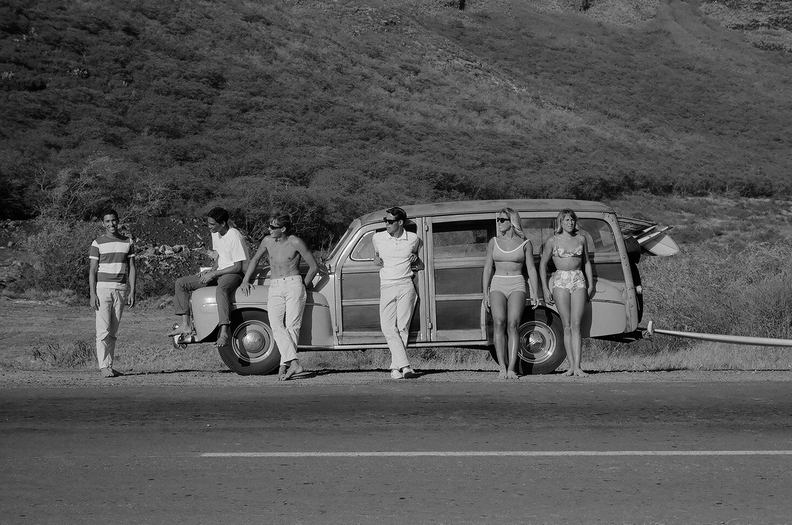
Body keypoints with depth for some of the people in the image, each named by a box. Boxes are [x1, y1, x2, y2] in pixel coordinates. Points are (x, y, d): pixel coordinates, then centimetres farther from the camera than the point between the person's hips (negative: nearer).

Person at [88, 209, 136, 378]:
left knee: (113, 331, 5)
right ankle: (103, 366, -9)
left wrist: (132, 292, 1)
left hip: (121, 289, 3)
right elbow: (92, 271, -2)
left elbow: (131, 269, 10)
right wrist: (92, 294, -10)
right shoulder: (98, 243, 1)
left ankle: (109, 365, 8)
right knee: (103, 330, -9)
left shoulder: (127, 242, 10)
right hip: (103, 288, -3)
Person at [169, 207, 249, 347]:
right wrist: (211, 270, 3)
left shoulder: (234, 237, -20)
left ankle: (224, 331, -52)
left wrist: (213, 274, -20)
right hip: (218, 272, 9)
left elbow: (238, 267, -20)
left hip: (234, 273, -9)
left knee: (222, 288, -45)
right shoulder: (216, 234, 8)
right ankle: (186, 324, -4)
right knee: (181, 283, 1)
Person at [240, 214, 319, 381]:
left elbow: (314, 266, 3)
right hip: (274, 288, 3)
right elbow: (255, 260, 26)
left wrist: (304, 286, 6)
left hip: (294, 285, -3)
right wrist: (245, 281, 24)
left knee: (292, 326, -13)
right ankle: (294, 364, -28)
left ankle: (285, 365, -15)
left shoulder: (295, 243, -4)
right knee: (276, 326, -18)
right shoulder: (268, 241, 8)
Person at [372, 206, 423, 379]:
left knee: (402, 328, -5)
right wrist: (376, 258, 4)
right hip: (386, 287, 1)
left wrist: (415, 258, 2)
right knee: (388, 328, -12)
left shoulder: (413, 239, 5)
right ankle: (405, 366, -16)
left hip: (406, 286, -1)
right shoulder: (378, 238, 6)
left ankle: (396, 367, 1)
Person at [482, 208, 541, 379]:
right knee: (499, 323, -17)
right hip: (497, 285, 1)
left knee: (513, 324, -16)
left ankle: (511, 369, -19)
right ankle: (502, 367, -18)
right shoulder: (494, 242, 12)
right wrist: (485, 293, 4)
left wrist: (535, 293, -1)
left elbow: (531, 269, 7)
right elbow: (487, 268, 11)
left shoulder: (524, 244, 7)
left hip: (517, 286, -1)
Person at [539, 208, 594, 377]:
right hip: (560, 281, -2)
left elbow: (587, 263, 20)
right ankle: (571, 365, 0)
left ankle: (577, 366, -12)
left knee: (576, 325, -7)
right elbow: (543, 265, 7)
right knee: (567, 326, -3)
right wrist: (545, 289, 2)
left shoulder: (580, 239, 10)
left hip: (579, 281, 2)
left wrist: (591, 285, 16)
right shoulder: (553, 241, 2)